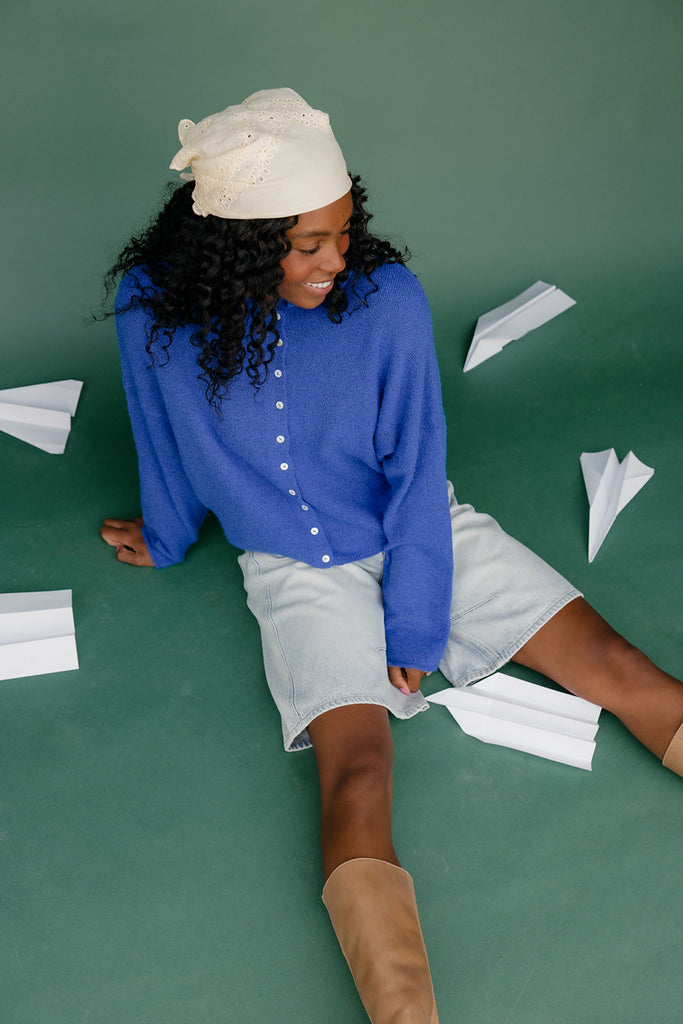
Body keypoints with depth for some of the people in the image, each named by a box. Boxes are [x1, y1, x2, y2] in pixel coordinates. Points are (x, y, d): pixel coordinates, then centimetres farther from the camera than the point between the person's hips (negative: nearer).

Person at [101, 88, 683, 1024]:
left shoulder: (387, 298, -16)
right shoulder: (155, 306, -15)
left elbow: (415, 474, -10)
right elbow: (164, 445, 4)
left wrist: (415, 623, -10)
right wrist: (167, 540, 19)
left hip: (425, 534, 1)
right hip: (298, 569, -1)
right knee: (356, 771, -24)